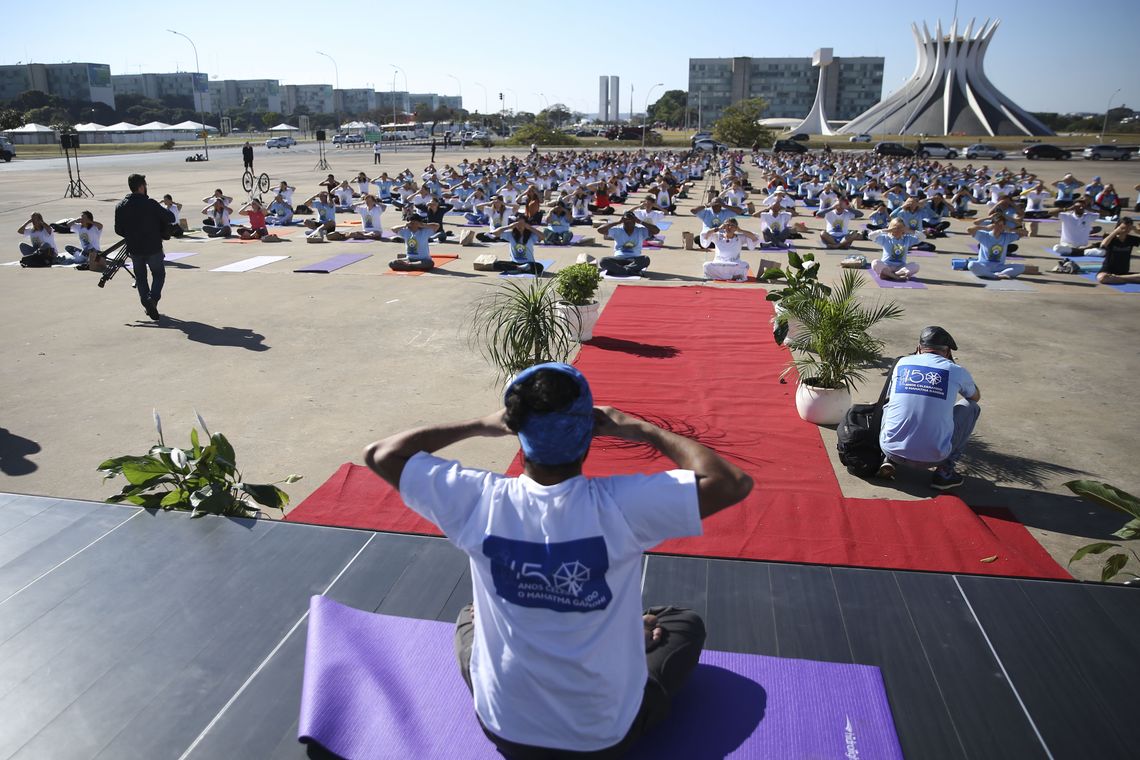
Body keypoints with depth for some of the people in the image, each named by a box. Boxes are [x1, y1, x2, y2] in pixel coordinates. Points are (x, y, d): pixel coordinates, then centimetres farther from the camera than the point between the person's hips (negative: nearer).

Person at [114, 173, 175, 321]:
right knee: (159, 274, 10)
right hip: (153, 247, -3)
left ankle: (146, 302, 15)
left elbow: (118, 230, 5)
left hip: (134, 248, 4)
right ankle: (153, 298, -13)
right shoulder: (150, 203, -13)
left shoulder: (120, 206, 1)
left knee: (140, 276, 18)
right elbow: (171, 217, -10)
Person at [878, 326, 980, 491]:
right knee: (971, 407, 19)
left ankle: (887, 460, 14)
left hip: (892, 450, 3)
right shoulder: (956, 371, 3)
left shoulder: (902, 363, 8)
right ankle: (945, 470, 13)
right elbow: (976, 397, 26)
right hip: (933, 457, -2)